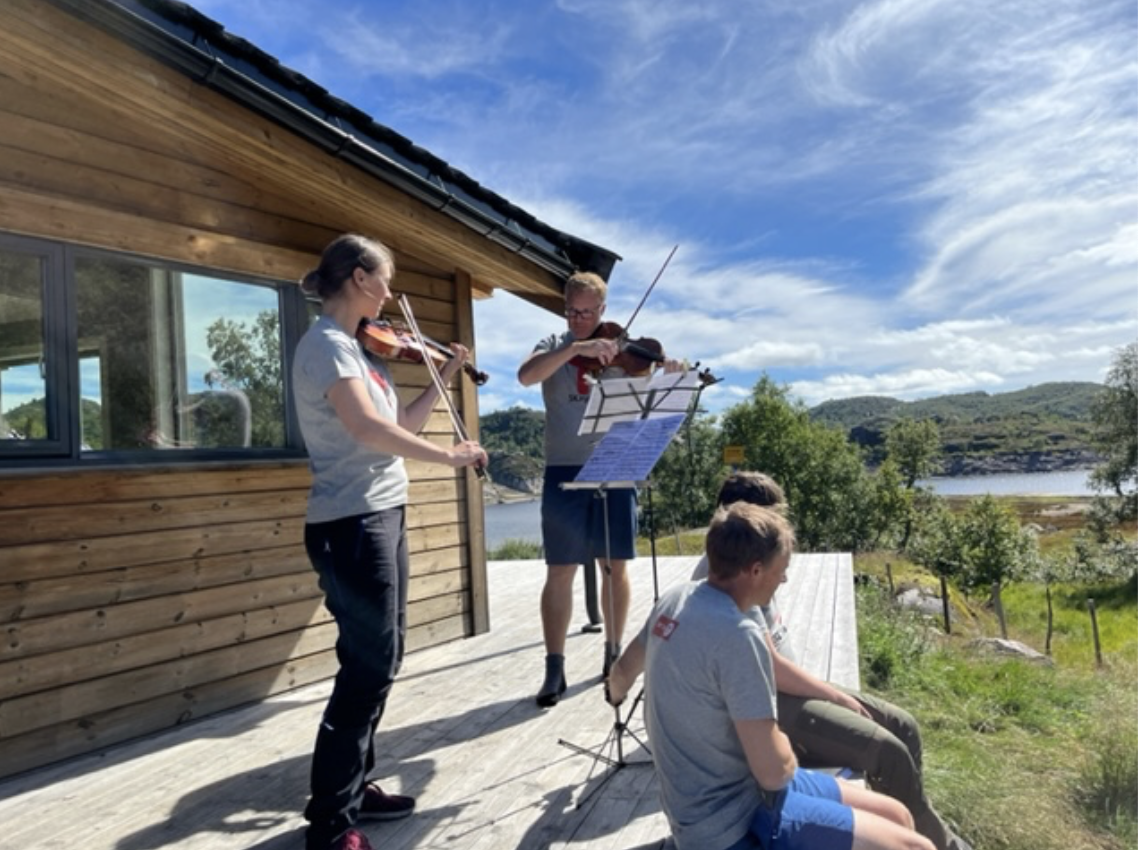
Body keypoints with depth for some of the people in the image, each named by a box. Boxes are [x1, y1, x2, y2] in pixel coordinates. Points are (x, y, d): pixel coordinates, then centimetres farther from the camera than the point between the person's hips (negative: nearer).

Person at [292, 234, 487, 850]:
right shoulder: (326, 344, -13)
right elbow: (368, 428, -27)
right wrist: (449, 456, -20)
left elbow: (399, 425, 18)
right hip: (352, 523, -10)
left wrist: (444, 378, 17)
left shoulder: (355, 347, 16)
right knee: (370, 668, -5)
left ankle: (354, 786, 30)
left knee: (377, 661, 16)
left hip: (381, 516, 10)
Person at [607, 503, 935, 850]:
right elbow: (774, 771, -25)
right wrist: (785, 749, -2)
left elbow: (623, 671, 18)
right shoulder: (738, 635, -27)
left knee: (896, 816, 15)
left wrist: (616, 696, 41)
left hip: (725, 795, 9)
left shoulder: (677, 598, 0)